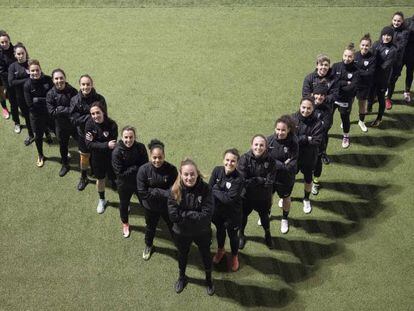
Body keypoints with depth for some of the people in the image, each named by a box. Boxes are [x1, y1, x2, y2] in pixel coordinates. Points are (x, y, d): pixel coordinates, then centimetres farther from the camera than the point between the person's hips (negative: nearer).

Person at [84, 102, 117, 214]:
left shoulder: (112, 125, -24)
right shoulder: (89, 124, -18)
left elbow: (112, 145, -26)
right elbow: (89, 144, -22)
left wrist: (95, 141, -30)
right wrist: (106, 145, -32)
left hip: (110, 157, -3)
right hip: (96, 157, 3)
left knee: (115, 179, 10)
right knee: (100, 179, 23)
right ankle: (102, 200, 48)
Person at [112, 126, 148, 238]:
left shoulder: (140, 147, -18)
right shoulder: (117, 152, -27)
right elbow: (120, 172, -26)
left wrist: (130, 169, -25)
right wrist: (136, 168, -25)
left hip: (140, 182, 2)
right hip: (124, 184, -2)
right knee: (124, 204, 22)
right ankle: (125, 224, 51)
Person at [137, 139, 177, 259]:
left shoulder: (171, 169, -23)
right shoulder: (143, 170, -23)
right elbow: (142, 193, -23)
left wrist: (154, 191, -30)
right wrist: (163, 193, -26)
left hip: (168, 206, -1)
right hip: (151, 207, 1)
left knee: (174, 227, 21)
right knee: (150, 228, 27)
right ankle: (148, 246, 56)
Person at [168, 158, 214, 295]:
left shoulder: (205, 189, -24)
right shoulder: (175, 190, -21)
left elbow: (207, 214, -27)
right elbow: (173, 215, -24)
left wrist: (184, 214, -26)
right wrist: (194, 215, -26)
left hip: (202, 232, -1)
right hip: (181, 233, 1)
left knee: (206, 255, 24)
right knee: (182, 255, 27)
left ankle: (208, 279, 54)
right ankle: (182, 277, 57)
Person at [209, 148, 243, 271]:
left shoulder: (238, 179, -28)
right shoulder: (217, 170, -15)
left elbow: (229, 199, -29)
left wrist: (215, 190, -21)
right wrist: (222, 194, -24)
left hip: (232, 214, -4)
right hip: (217, 210, 4)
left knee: (232, 235, 18)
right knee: (219, 231, 28)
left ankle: (235, 256, 46)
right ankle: (220, 250, 57)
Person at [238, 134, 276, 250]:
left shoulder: (270, 161, -17)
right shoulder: (244, 159, -20)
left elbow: (269, 183, -20)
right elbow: (242, 181, -24)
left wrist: (253, 181, -23)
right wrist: (260, 180, -22)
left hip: (263, 197, 1)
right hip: (246, 197, 0)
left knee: (264, 217, 23)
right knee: (243, 216, 21)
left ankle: (267, 235, 53)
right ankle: (241, 235, 50)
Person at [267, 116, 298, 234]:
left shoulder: (293, 144, -23)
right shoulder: (270, 140, -18)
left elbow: (292, 166, -22)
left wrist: (275, 164, -25)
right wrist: (282, 164, -21)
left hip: (286, 179, -2)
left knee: (285, 198, 22)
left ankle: (285, 219, 50)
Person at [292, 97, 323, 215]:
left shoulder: (317, 124, -19)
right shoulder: (293, 119, -15)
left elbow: (316, 142, -26)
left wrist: (298, 139, -30)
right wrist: (305, 139, -27)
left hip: (308, 158, -1)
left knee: (308, 180, 19)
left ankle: (306, 199, 46)